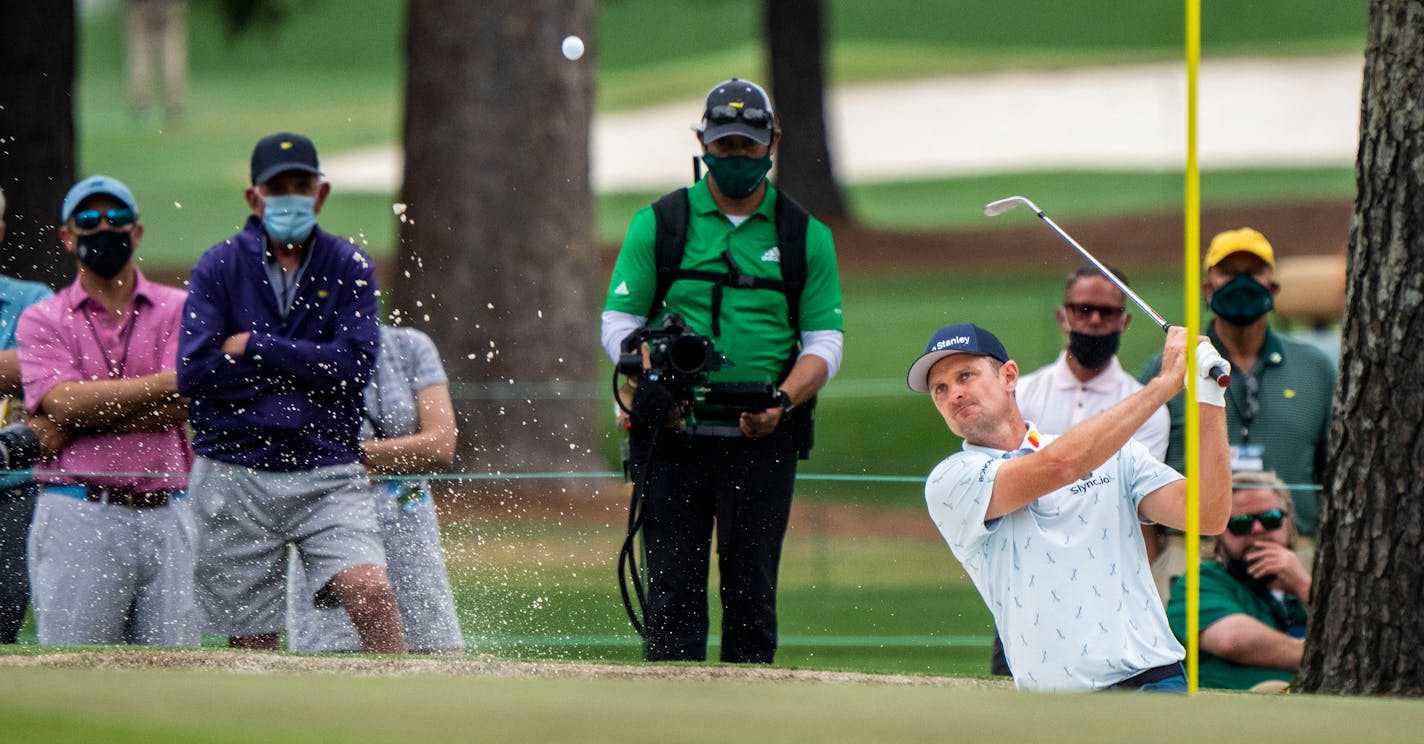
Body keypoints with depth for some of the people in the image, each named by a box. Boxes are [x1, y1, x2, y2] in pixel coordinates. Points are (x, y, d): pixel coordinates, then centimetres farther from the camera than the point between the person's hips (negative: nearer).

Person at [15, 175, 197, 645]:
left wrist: (71, 422, -7)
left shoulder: (178, 311, 11)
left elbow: (179, 406, -3)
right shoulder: (42, 320, 9)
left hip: (166, 517, 1)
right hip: (78, 517, -1)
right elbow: (63, 401, -8)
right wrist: (164, 382, -5)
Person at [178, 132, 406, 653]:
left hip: (328, 475, 0)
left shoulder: (348, 268, 5)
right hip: (235, 477, 0)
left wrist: (253, 347, -8)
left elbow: (352, 366, -8)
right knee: (252, 644, 3)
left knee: (372, 592, -21)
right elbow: (193, 373, -11)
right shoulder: (220, 268, 2)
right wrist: (306, 367, -7)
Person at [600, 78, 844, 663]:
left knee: (751, 585, -3)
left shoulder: (806, 237, 12)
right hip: (673, 436, 0)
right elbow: (617, 325, 8)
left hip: (762, 440, 0)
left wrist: (782, 401, -11)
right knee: (673, 585, -6)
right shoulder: (658, 224, 10)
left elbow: (824, 345, 9)